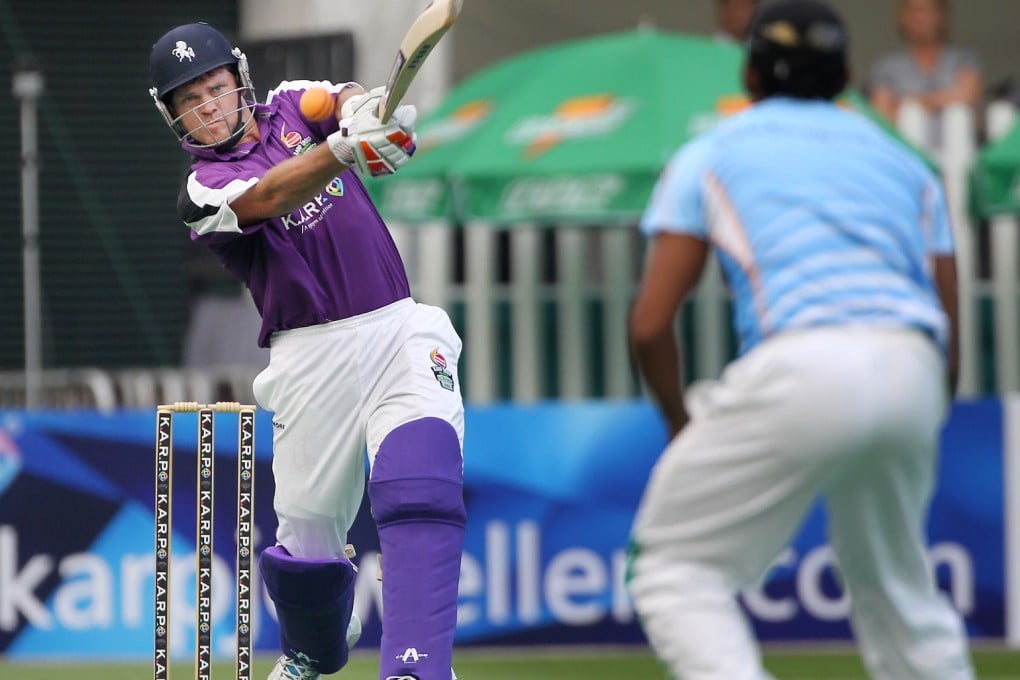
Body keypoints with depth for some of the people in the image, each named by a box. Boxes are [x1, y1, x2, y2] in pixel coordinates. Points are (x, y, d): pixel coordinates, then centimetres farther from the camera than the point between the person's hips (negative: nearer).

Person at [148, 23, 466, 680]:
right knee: (308, 529, 4)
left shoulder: (292, 107, 12)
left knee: (421, 493, -21)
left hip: (399, 331, 1)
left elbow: (345, 100, -9)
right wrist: (345, 150, -42)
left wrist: (363, 109, -36)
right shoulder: (203, 193, 0)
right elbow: (273, 195, -22)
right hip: (313, 358, -1)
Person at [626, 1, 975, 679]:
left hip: (802, 369, -5)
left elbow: (650, 326, 6)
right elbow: (948, 341, 19)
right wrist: (911, 442, 31)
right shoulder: (902, 161, 27)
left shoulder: (710, 156, 16)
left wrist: (682, 426, 22)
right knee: (892, 582, 23)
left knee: (676, 565, 4)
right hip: (914, 378, 5)